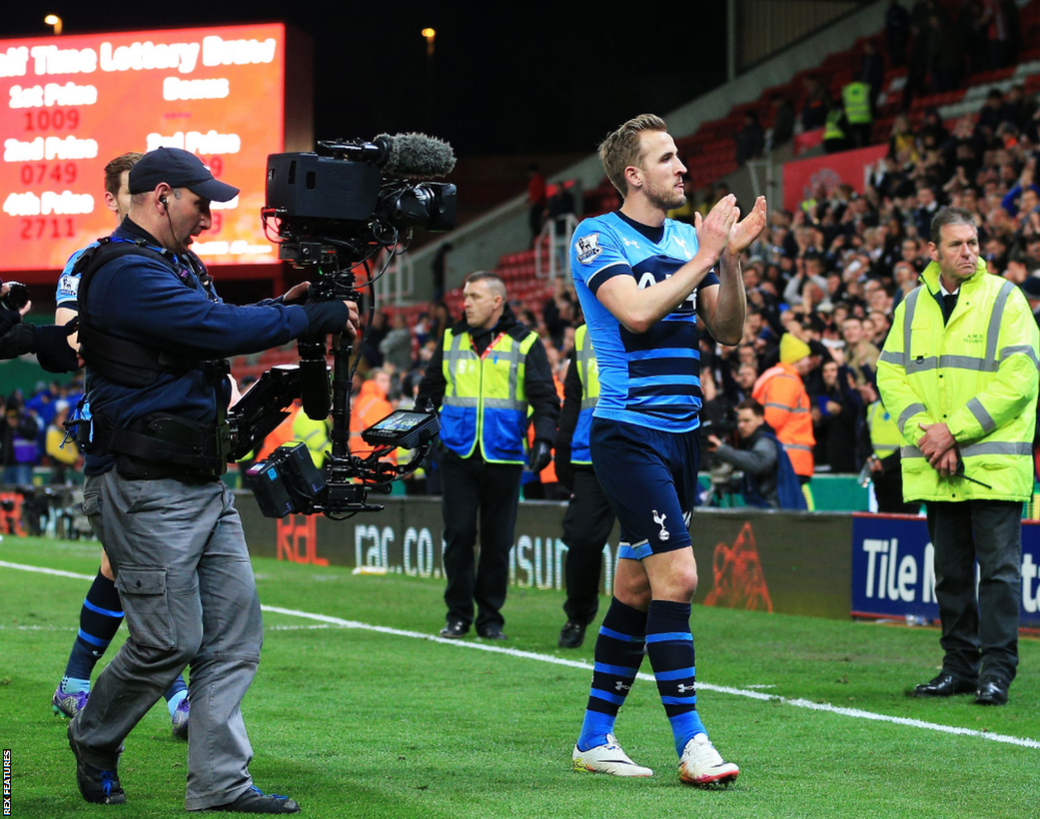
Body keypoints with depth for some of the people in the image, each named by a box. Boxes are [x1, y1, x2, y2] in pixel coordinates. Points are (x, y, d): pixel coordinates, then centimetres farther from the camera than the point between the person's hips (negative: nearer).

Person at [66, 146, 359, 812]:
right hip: (147, 491, -10)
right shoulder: (125, 274, -16)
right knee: (170, 641, -5)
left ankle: (220, 781, 6)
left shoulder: (179, 267, 18)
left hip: (206, 483, 10)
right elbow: (219, 329, -24)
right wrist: (315, 318, -16)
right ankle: (93, 742, 18)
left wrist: (282, 310, 4)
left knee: (235, 631, 4)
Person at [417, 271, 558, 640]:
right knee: (458, 534, -2)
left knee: (497, 540, 3)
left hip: (503, 457, -2)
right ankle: (458, 616, 7)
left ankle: (490, 616, 12)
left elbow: (544, 397, 0)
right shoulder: (451, 340, 11)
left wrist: (544, 438, -13)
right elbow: (430, 390, 21)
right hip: (458, 456, 2)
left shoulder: (524, 343, 2)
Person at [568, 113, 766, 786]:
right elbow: (637, 312, -21)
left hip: (682, 434, 7)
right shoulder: (597, 237, -6)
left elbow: (728, 330, 10)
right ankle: (691, 742, -13)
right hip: (629, 432, -7)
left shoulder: (688, 238, 13)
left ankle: (595, 737, 17)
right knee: (676, 574, -15)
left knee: (637, 587, 9)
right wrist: (705, 256, -15)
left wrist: (731, 259, -5)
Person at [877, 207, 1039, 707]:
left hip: (993, 462, -4)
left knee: (998, 568, -5)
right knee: (950, 570, 10)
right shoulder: (912, 307, 11)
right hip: (936, 468, 4)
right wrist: (925, 434, -9)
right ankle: (959, 665, 18)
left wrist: (954, 430, -14)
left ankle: (997, 669, 0)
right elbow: (891, 375, 6)